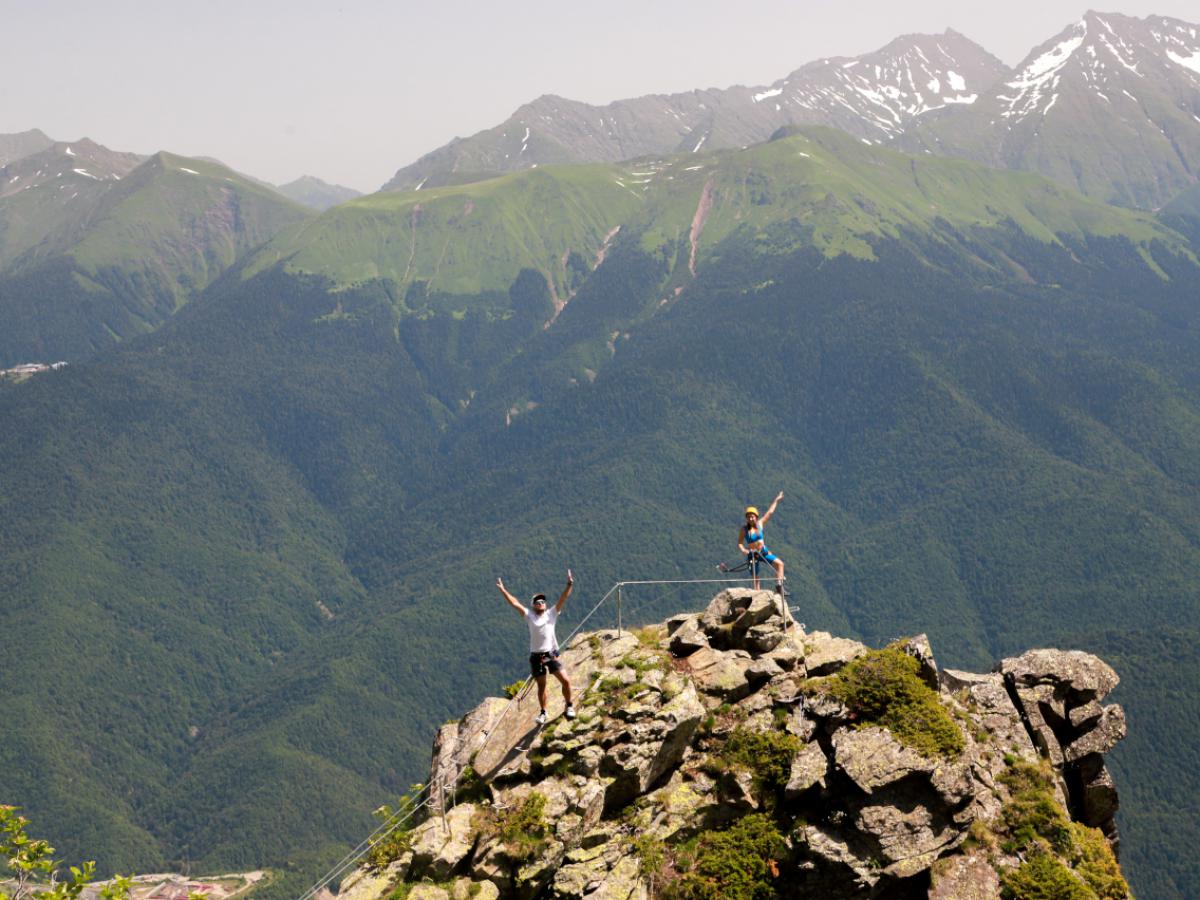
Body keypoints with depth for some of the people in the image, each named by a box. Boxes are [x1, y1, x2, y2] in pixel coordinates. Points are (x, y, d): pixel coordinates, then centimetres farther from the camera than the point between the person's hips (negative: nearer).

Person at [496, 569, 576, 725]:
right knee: (541, 686, 10)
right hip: (536, 657, 0)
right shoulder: (529, 616, 2)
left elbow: (563, 599, -5)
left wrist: (569, 585, -16)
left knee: (565, 681, -7)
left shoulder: (551, 614, 3)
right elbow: (514, 603, 0)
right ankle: (543, 713, 27)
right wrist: (503, 590, -3)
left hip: (551, 655, 0)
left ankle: (569, 706, 15)